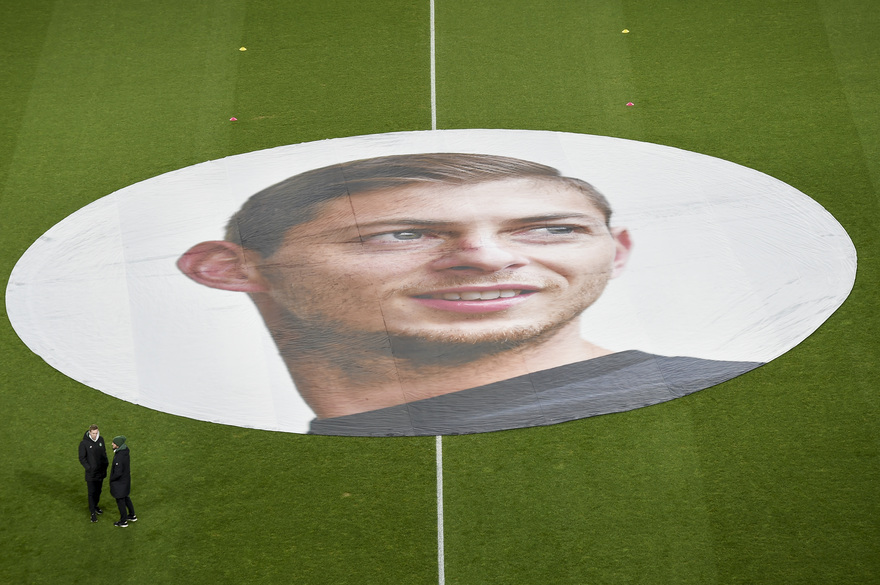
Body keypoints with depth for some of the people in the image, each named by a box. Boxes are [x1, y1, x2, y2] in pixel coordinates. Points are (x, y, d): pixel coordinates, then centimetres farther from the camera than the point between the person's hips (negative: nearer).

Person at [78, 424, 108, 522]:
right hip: (91, 473, -5)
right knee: (92, 493, 1)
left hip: (101, 471, 5)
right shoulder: (84, 443, -16)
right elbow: (82, 459, -11)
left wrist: (105, 465, 6)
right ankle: (93, 513, 10)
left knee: (98, 491, 18)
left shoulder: (101, 439, -2)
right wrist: (89, 468, -17)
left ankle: (95, 506, 38)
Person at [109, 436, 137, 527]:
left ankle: (123, 521, 31)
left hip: (119, 481, -8)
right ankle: (132, 516, 43)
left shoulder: (119, 458, -36)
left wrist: (111, 478, -13)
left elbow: (118, 473, -33)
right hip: (126, 478, 8)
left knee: (120, 501, 13)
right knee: (125, 497, 28)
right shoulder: (126, 449, -10)